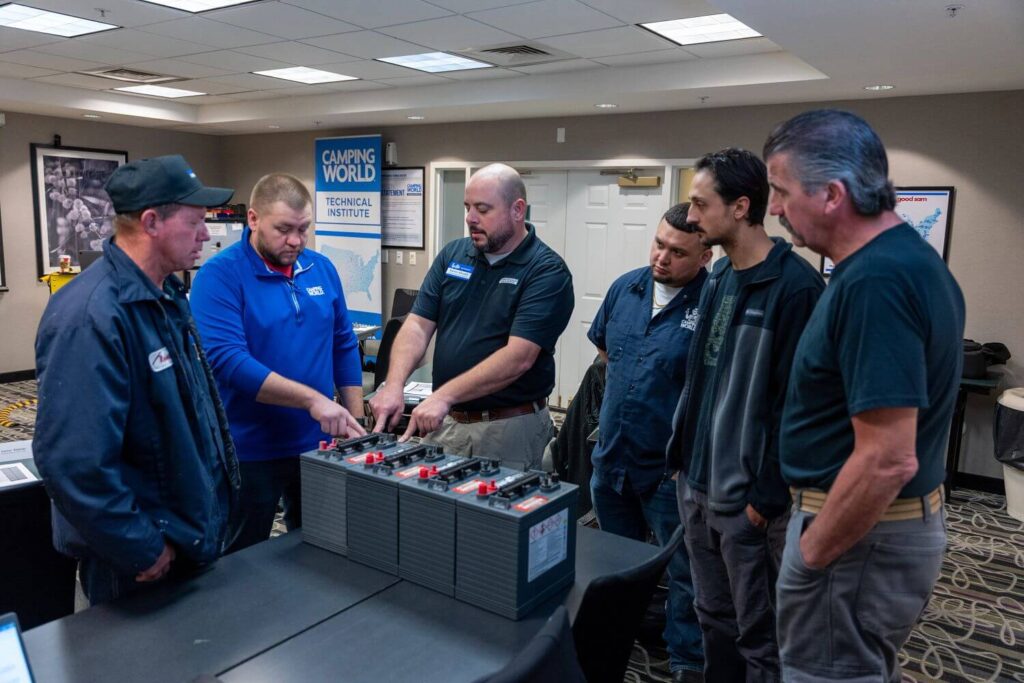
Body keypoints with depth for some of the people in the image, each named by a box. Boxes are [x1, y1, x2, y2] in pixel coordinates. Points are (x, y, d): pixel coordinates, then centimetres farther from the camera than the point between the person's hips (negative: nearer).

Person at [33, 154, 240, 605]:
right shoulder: (92, 317, -27)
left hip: (195, 535, 9)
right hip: (142, 565, -8)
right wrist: (141, 550, -21)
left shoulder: (166, 294, 4)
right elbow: (74, 463, -31)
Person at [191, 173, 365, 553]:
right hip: (249, 453, -5)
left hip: (318, 445, 5)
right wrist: (311, 399, -30)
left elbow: (344, 347, 9)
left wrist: (357, 423, 5)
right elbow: (226, 359, -25)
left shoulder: (322, 268, 4)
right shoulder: (220, 275, -14)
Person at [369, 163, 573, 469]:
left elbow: (518, 357, -22)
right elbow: (418, 324, 0)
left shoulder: (547, 271, -13)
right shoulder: (453, 254, 5)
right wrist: (393, 384, -16)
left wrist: (444, 396, -26)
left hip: (509, 428, -5)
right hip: (445, 421, 5)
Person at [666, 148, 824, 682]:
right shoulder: (718, 277, 8)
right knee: (714, 620, 22)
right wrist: (683, 456, 13)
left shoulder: (795, 287, -16)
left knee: (760, 636, 11)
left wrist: (768, 496, -16)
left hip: (747, 497, -7)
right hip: (696, 485, 7)